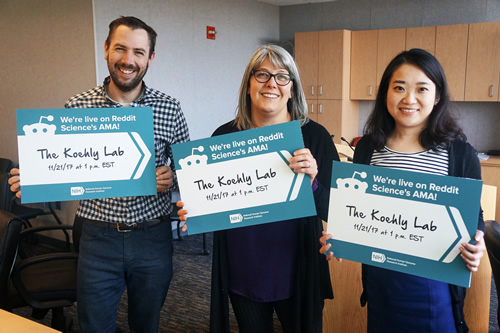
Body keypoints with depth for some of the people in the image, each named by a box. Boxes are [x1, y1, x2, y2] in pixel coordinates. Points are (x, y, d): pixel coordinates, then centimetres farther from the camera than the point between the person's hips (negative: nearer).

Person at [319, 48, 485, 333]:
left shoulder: (461, 154, -7)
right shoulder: (368, 148, 1)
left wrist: (475, 248, -20)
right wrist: (336, 238, -10)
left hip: (433, 285, -2)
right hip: (380, 279, 3)